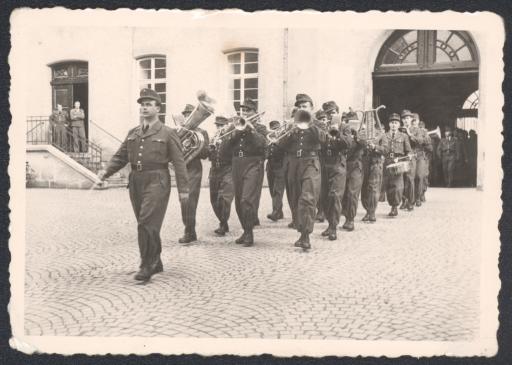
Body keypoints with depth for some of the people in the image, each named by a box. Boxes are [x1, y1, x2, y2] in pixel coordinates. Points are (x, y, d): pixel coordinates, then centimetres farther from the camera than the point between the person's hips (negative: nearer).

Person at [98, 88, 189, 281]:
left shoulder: (167, 133, 0)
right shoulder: (132, 133, 15)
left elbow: (179, 162, -3)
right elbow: (120, 157, 13)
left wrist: (183, 189, -8)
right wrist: (106, 172, -5)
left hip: (156, 181, -6)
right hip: (136, 181, 6)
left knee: (147, 223, -14)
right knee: (146, 224, 12)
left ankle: (147, 265, -4)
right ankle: (156, 263, 25)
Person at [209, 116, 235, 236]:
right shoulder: (214, 138, 18)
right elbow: (209, 156, 9)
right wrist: (212, 146, -9)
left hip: (228, 171, -6)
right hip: (214, 172, 6)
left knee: (224, 199, -16)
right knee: (214, 200, 7)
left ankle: (222, 226, -8)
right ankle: (223, 223, 23)